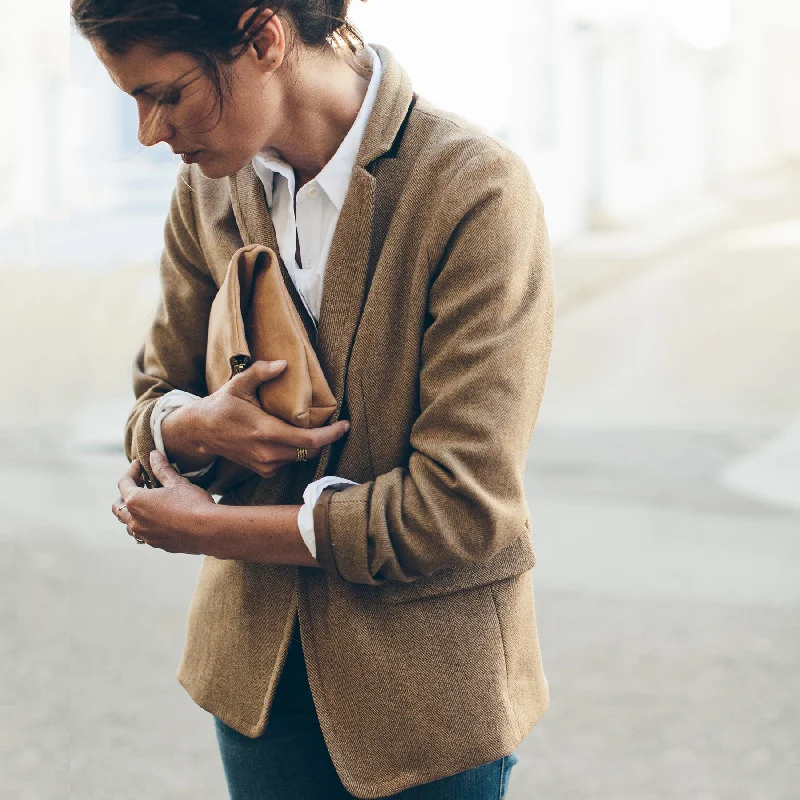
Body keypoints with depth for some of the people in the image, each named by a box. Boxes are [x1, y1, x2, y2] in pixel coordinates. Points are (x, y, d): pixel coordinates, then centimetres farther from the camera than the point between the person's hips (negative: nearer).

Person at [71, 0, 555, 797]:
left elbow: (464, 512, -23)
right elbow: (153, 400, 9)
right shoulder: (209, 187, -1)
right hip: (258, 662, 5)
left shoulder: (476, 192, -21)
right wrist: (197, 425, -18)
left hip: (427, 680, -5)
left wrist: (209, 528, -14)